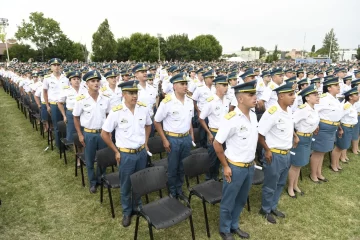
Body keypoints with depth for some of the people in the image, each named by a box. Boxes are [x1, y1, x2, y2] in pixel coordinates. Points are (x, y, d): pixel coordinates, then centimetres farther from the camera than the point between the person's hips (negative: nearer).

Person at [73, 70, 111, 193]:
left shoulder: (105, 99, -2)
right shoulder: (81, 100, -10)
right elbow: (76, 118, -2)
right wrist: (80, 135, -4)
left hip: (103, 132, 2)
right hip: (89, 133, -2)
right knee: (90, 160, 11)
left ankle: (102, 179, 35)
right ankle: (93, 182, 30)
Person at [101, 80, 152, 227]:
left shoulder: (143, 109, -6)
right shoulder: (116, 112, -17)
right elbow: (104, 134, -6)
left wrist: (145, 143, 8)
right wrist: (116, 151, -4)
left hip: (142, 152, 3)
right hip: (125, 154, -3)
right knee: (126, 186, 14)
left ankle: (138, 206, 45)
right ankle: (127, 212, 37)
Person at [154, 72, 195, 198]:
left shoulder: (190, 101, 0)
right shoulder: (167, 102, -17)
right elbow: (156, 121, -10)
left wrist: (191, 135, 10)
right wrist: (164, 140, -11)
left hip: (186, 138, 5)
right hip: (172, 139, -5)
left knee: (183, 167, 18)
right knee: (172, 168, 11)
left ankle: (179, 190, 38)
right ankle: (172, 192, 32)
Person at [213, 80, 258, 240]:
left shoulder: (253, 116, 0)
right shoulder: (230, 119, -23)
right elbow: (217, 144, -17)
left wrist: (251, 161, 13)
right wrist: (226, 167, -12)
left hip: (250, 166, 7)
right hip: (235, 168, -6)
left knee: (241, 200, 23)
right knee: (228, 202, 14)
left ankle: (234, 226, 46)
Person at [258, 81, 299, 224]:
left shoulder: (289, 110, 1)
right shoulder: (272, 113, -25)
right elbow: (259, 134, -22)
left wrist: (295, 136, 11)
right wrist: (267, 150, -16)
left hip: (286, 154, 8)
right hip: (274, 155, -8)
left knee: (280, 183, 22)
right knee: (270, 185, 10)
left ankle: (273, 207, 42)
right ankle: (265, 210, 32)